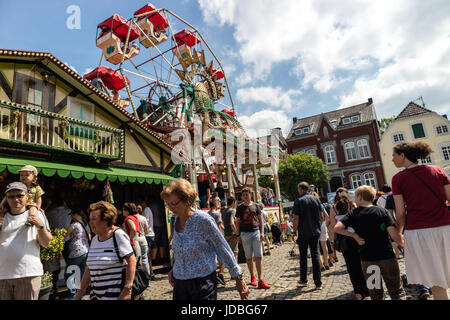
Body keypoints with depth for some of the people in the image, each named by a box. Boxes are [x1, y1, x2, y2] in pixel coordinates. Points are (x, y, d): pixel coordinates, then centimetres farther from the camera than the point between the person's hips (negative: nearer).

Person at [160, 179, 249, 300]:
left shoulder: (203, 220, -17)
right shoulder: (176, 220, 2)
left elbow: (224, 249, -11)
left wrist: (239, 278, -7)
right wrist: (174, 269, 9)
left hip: (203, 282, -6)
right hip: (179, 282, 6)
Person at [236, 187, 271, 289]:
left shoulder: (255, 206, 6)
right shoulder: (240, 207, 4)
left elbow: (260, 220, 9)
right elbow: (237, 222, 7)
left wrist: (262, 232, 0)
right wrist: (238, 235, 2)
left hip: (256, 232, 0)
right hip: (245, 234, 0)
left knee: (259, 257, -5)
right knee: (249, 257, 8)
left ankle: (260, 280, -4)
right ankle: (252, 277, 26)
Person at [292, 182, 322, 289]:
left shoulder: (298, 201, -11)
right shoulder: (316, 199, 3)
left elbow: (296, 218, -12)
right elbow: (320, 215, 9)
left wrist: (295, 231, -1)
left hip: (304, 233, -3)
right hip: (315, 232, 3)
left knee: (303, 256, 10)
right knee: (315, 255, 8)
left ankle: (303, 280, 22)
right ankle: (318, 283, 9)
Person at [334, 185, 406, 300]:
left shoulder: (353, 214, -4)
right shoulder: (382, 211, -4)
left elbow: (337, 228, -18)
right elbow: (394, 235, -13)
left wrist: (354, 235, -7)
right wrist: (403, 243, 7)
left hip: (367, 259, 0)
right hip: (387, 256, 0)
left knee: (376, 294, 15)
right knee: (397, 292, 15)